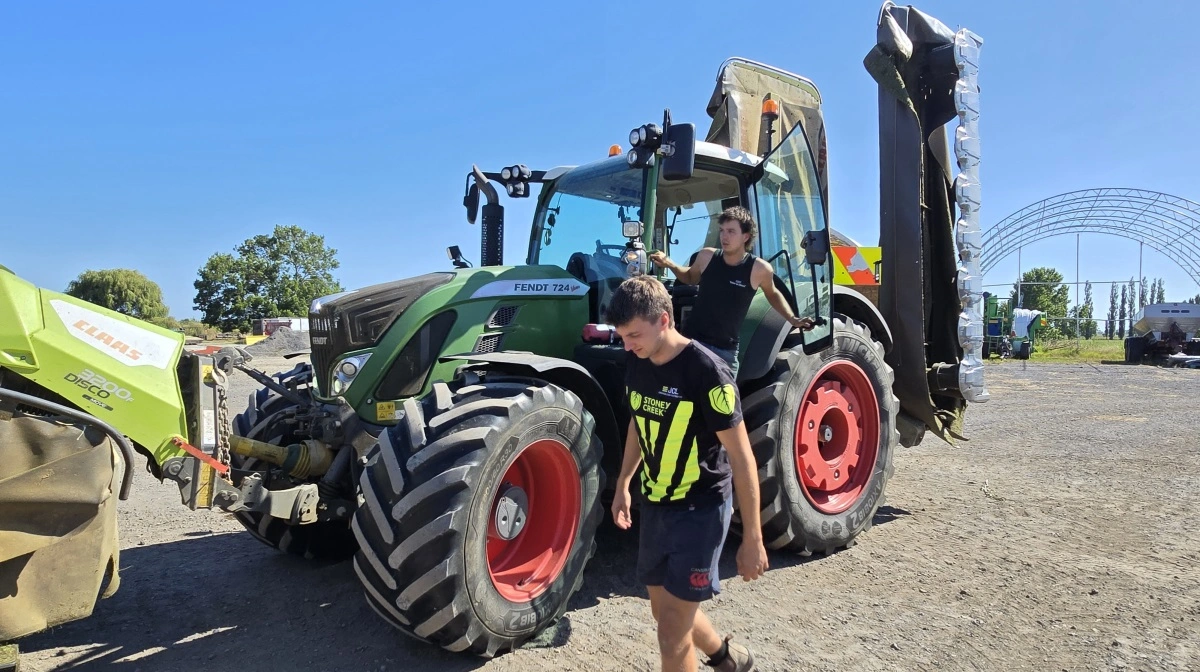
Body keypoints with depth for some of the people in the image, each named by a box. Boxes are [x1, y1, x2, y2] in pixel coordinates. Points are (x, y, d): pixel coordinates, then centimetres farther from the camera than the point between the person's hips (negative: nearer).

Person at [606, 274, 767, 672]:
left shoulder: (707, 372, -22)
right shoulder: (637, 366, -1)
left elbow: (742, 458, -18)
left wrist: (752, 538, -16)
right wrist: (623, 484, 15)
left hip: (700, 510, -7)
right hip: (655, 506, 7)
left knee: (672, 629, -4)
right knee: (665, 611, 20)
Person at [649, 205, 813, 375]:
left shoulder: (759, 268, -11)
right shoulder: (706, 256, -6)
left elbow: (772, 294, 11)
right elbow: (691, 277, 17)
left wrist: (793, 319, 4)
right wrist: (668, 264, 1)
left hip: (726, 350, -1)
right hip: (691, 341, 1)